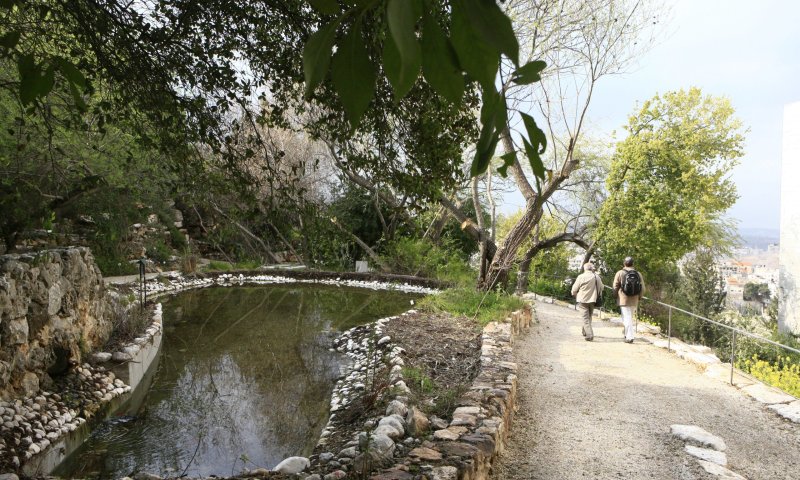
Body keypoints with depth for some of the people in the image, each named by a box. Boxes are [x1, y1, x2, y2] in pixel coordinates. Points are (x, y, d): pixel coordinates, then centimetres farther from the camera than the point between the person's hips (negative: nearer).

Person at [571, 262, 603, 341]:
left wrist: (574, 295, 16)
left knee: (586, 318, -1)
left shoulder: (581, 277, -12)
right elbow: (601, 288, 9)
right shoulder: (597, 277, -1)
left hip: (583, 300, -4)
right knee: (589, 317, 19)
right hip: (593, 300, 4)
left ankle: (589, 335, -11)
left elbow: (574, 289, -5)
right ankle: (585, 332, 32)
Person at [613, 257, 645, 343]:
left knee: (627, 318, -2)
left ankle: (629, 337, -6)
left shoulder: (620, 273, -6)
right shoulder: (638, 274, 4)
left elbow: (615, 287, -4)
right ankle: (628, 334, 23)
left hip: (624, 300, -4)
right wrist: (639, 298, 18)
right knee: (630, 318, 17)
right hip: (634, 301, 4)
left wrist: (617, 297, 11)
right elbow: (643, 288, 5)